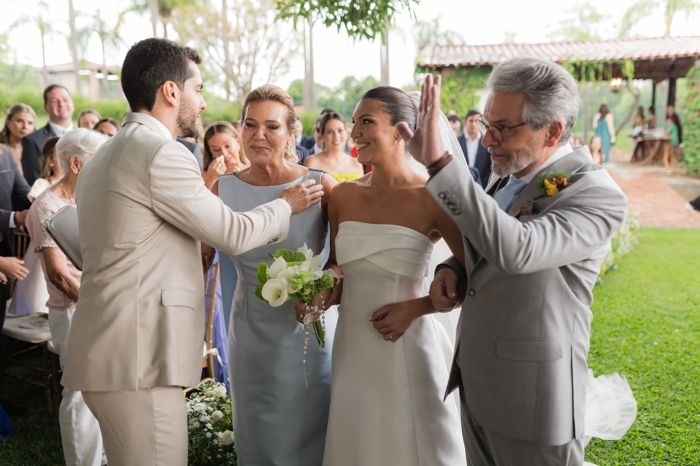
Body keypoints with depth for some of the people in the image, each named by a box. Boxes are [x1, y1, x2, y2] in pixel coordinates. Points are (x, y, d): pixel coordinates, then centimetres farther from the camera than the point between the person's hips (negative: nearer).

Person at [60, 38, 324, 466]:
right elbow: (234, 233, -8)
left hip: (114, 353, 10)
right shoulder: (160, 152, -13)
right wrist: (287, 205, 9)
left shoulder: (106, 155, 16)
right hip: (138, 359, -9)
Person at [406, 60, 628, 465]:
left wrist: (438, 162, -37)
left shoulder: (596, 195, -19)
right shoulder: (510, 175, 4)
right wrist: (451, 270, -4)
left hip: (531, 394, -7)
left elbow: (515, 250, -36)